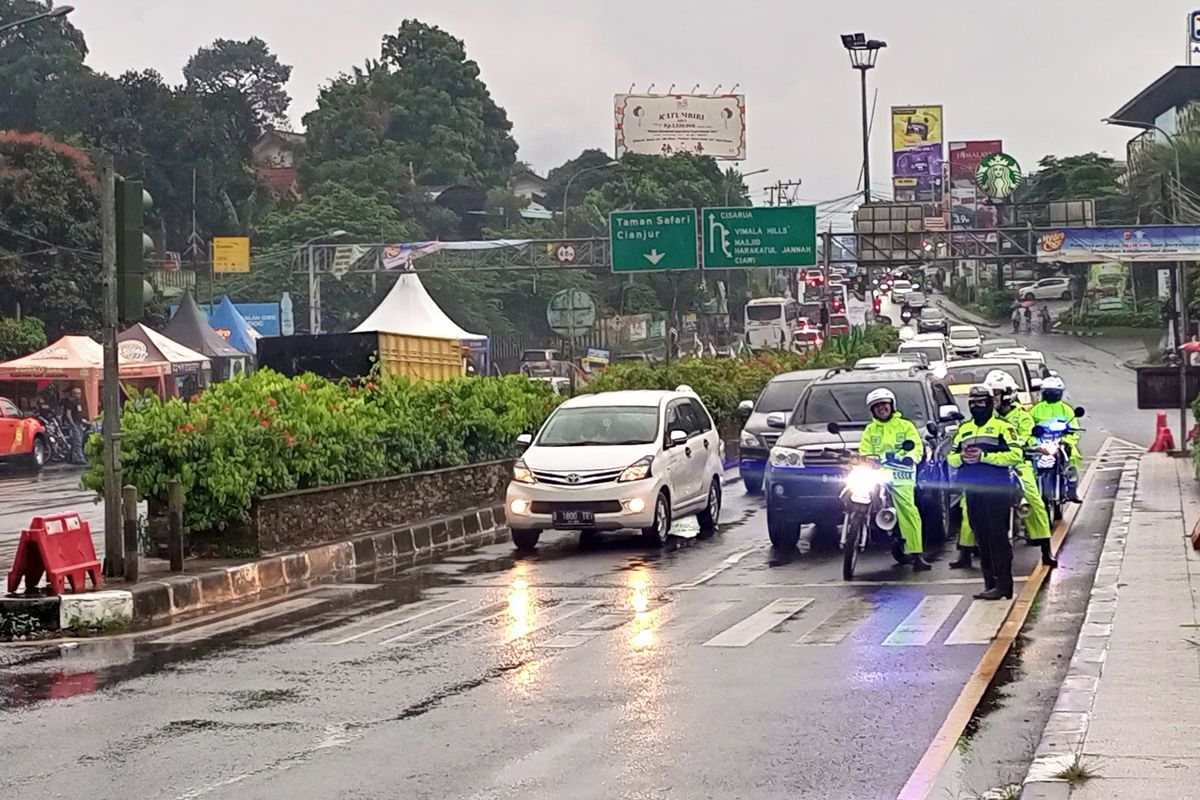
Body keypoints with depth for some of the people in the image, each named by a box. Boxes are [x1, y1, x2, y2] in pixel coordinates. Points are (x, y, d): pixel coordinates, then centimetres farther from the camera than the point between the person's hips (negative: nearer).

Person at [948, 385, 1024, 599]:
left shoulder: (1002, 426, 0)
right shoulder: (964, 429, 20)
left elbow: (1016, 455, -11)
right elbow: (951, 457, 18)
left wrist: (984, 456, -16)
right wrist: (962, 457, -5)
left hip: (997, 490, -6)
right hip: (972, 490, 6)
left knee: (998, 537, -9)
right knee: (981, 537, 7)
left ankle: (1003, 584, -8)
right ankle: (989, 582, 12)